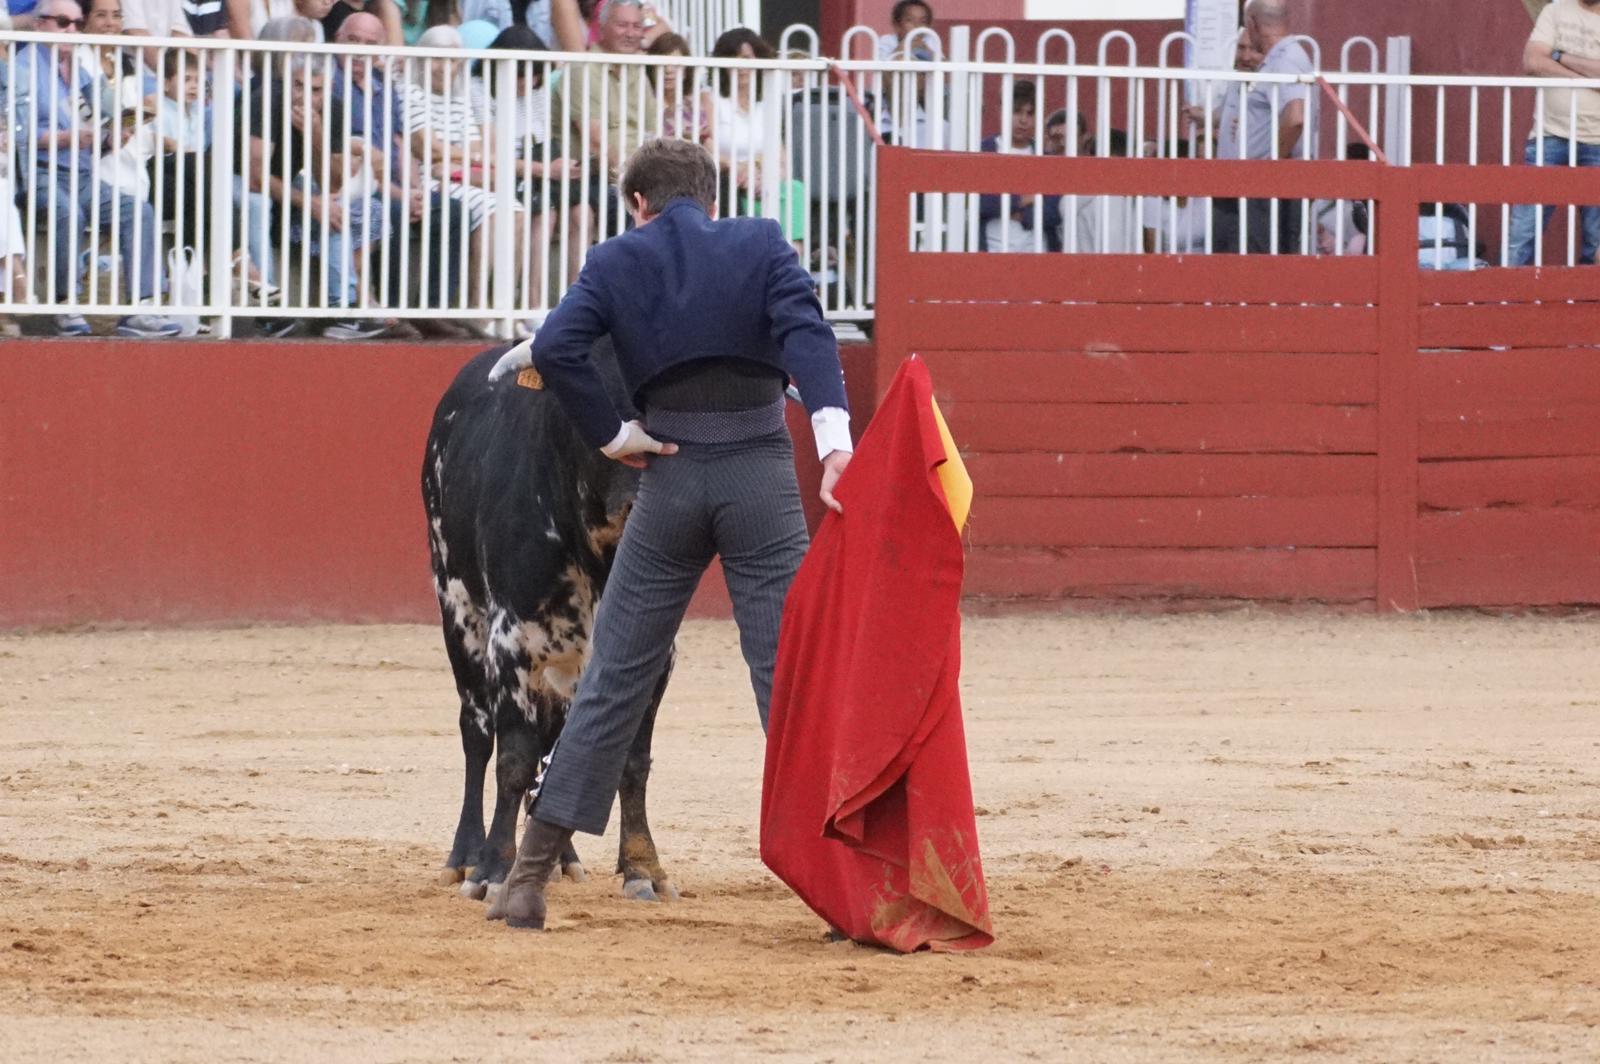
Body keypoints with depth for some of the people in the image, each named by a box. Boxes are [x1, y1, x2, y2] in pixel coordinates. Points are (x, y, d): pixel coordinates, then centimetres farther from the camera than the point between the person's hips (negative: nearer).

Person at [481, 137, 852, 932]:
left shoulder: (619, 262, 8)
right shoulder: (760, 245, 6)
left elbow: (556, 346, -7)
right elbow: (805, 332, -11)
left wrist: (610, 437, 0)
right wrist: (833, 434, -23)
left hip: (669, 476, 1)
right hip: (761, 471, -1)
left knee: (614, 679, 8)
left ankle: (531, 874, 8)